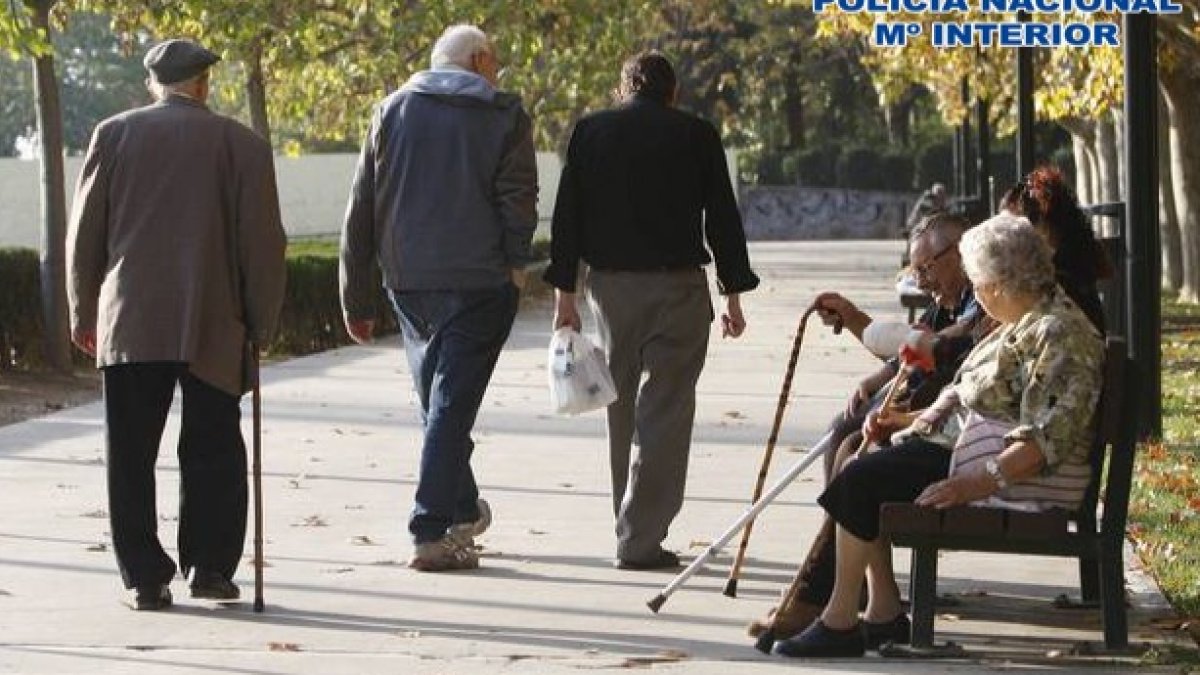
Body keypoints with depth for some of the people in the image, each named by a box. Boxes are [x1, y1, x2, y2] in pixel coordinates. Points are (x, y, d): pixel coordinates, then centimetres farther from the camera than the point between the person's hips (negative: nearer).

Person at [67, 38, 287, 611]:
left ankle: (146, 578, 2)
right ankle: (210, 567, 6)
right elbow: (264, 242, 2)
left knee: (131, 457, 4)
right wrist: (261, 325, 10)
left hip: (128, 324, 1)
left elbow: (84, 233, 6)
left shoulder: (114, 135, 4)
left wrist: (83, 313, 15)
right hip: (213, 328, 0)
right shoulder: (242, 145, 2)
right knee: (213, 453, 10)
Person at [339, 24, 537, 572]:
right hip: (479, 282, -4)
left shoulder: (392, 111, 9)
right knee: (453, 403, -3)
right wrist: (514, 264, 7)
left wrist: (357, 300, 10)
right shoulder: (504, 115, 0)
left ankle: (462, 511, 32)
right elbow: (519, 202, -8)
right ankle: (431, 533, -9)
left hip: (408, 283, 4)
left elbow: (360, 214, 7)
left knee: (436, 399, 19)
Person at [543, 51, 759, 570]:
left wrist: (564, 293, 6)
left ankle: (633, 528, 21)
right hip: (677, 287, -3)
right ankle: (641, 539, -7)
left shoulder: (591, 132, 6)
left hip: (610, 284, 3)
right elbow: (722, 219, 1)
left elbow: (567, 215, 3)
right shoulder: (696, 135, 1)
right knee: (664, 412, -1)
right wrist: (733, 295, 7)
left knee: (622, 413, 15)